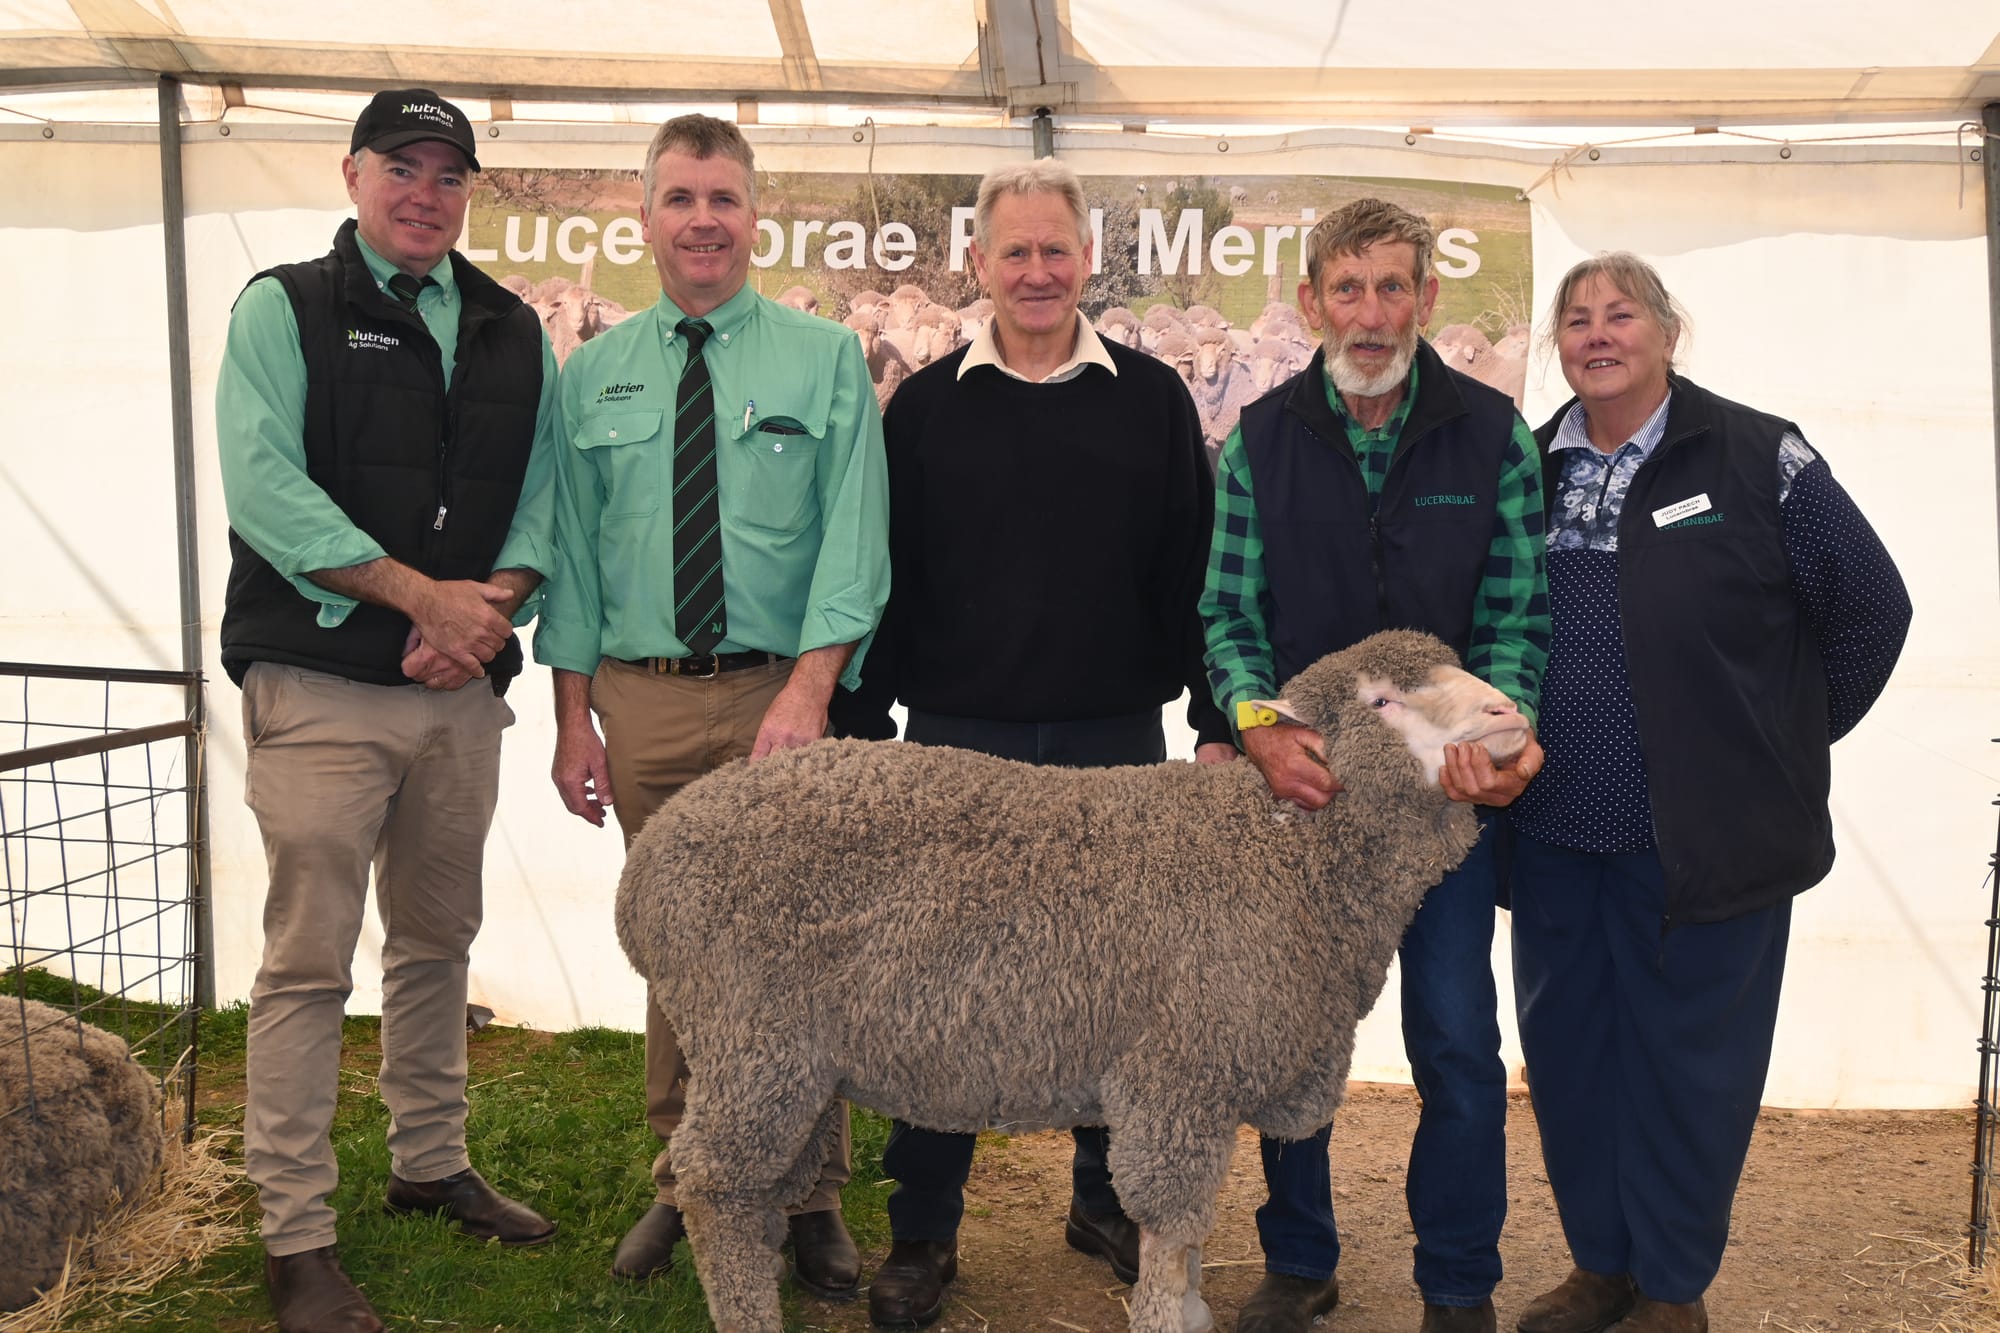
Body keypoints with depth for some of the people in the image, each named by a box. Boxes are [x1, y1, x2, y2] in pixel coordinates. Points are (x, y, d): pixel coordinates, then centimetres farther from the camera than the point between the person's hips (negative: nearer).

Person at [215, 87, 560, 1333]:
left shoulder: (513, 330, 13)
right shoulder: (285, 309, 1)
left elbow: (540, 492, 9)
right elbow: (267, 489, -11)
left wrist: (497, 602, -10)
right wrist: (425, 596, -17)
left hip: (463, 686, 5)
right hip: (320, 685, -4)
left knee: (438, 941, 15)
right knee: (310, 962, -2)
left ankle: (432, 1164, 30)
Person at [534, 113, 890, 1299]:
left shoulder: (827, 357, 1)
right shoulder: (595, 373, 9)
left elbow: (853, 540, -7)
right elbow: (572, 550, 8)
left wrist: (807, 693, -18)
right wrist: (575, 713, 1)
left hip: (783, 691, -2)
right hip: (641, 698, 2)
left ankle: (811, 1200, 20)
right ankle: (684, 1184, 28)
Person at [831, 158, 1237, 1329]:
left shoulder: (1151, 400, 4)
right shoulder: (927, 407, 4)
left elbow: (1194, 575, 3)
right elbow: (885, 582, 4)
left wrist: (1216, 724, -1)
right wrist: (861, 732, 0)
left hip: (1116, 745, 1)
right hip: (959, 742, 0)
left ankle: (1109, 1200, 29)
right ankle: (924, 1232, 18)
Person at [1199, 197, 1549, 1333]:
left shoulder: (1493, 436, -2)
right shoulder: (1260, 441, 1)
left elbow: (1517, 614, -3)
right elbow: (1230, 612, -1)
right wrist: (1261, 726, -18)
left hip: (1448, 777, -1)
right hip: (1301, 776, 1)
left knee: (1459, 1044, 5)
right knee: (1292, 1031, 11)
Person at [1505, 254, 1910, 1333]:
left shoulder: (1756, 459, -6)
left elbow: (1871, 606, -1)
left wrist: (1786, 739, 3)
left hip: (1704, 840, -4)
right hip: (1558, 839, 5)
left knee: (1688, 1060, 6)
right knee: (1566, 1054, 12)